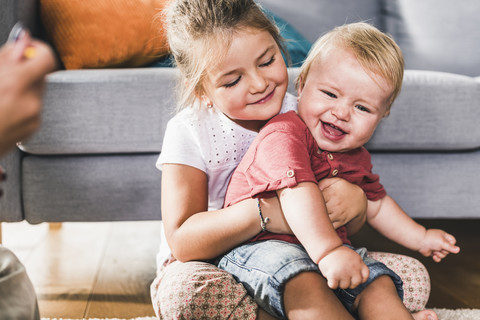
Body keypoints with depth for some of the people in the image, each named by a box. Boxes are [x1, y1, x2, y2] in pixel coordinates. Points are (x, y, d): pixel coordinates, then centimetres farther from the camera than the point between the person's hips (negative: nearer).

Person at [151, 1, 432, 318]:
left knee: (413, 275, -10)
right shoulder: (189, 132, -14)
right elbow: (182, 241, -25)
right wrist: (260, 212, -40)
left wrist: (355, 201, -24)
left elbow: (347, 227, 2)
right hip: (215, 266, -2)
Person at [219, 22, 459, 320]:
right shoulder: (285, 134, -19)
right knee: (306, 284, -35)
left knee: (378, 282, -9)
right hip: (261, 245, -8)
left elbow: (376, 204, 26)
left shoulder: (356, 157, 10)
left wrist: (420, 238, 28)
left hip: (326, 246, 8)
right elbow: (297, 191, -34)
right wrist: (328, 251, -45)